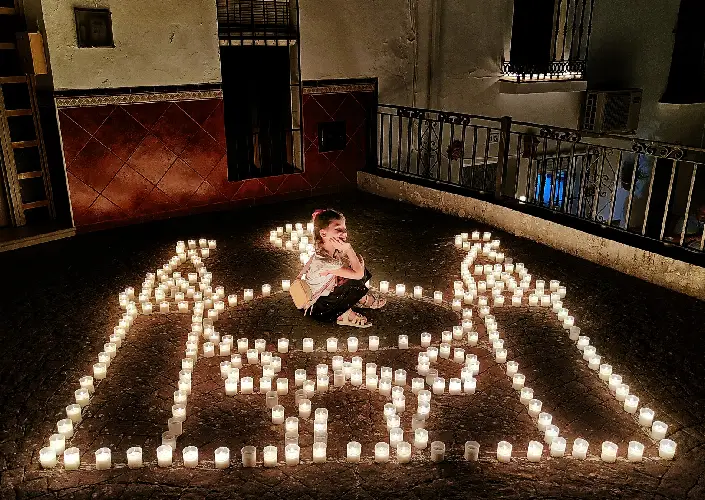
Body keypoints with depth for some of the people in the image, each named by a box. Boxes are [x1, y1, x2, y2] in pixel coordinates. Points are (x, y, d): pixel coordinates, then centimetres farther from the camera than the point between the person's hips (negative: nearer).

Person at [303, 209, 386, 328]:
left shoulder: (336, 250, -9)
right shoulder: (323, 261, -36)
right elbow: (358, 274, -32)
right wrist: (348, 249, -34)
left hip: (331, 292, 9)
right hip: (319, 308, -8)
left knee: (362, 271, -1)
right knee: (356, 285, -24)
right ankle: (343, 315, -1)